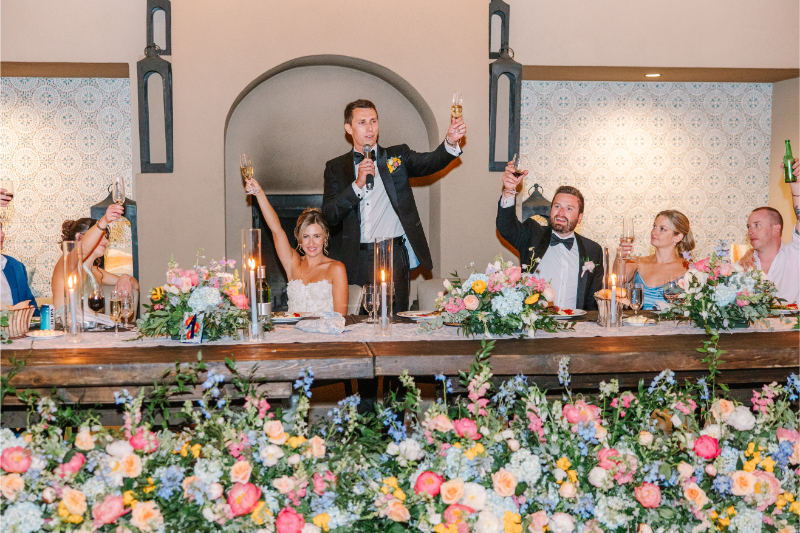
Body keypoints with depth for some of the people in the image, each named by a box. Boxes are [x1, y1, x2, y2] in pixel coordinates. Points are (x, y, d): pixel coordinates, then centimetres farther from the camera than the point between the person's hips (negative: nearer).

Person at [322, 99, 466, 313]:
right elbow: (329, 215, 0)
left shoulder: (397, 156, 11)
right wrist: (358, 184, -12)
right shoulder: (336, 167, 11)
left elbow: (429, 162, -6)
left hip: (394, 257, 0)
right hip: (356, 261, 1)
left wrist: (451, 143, -26)